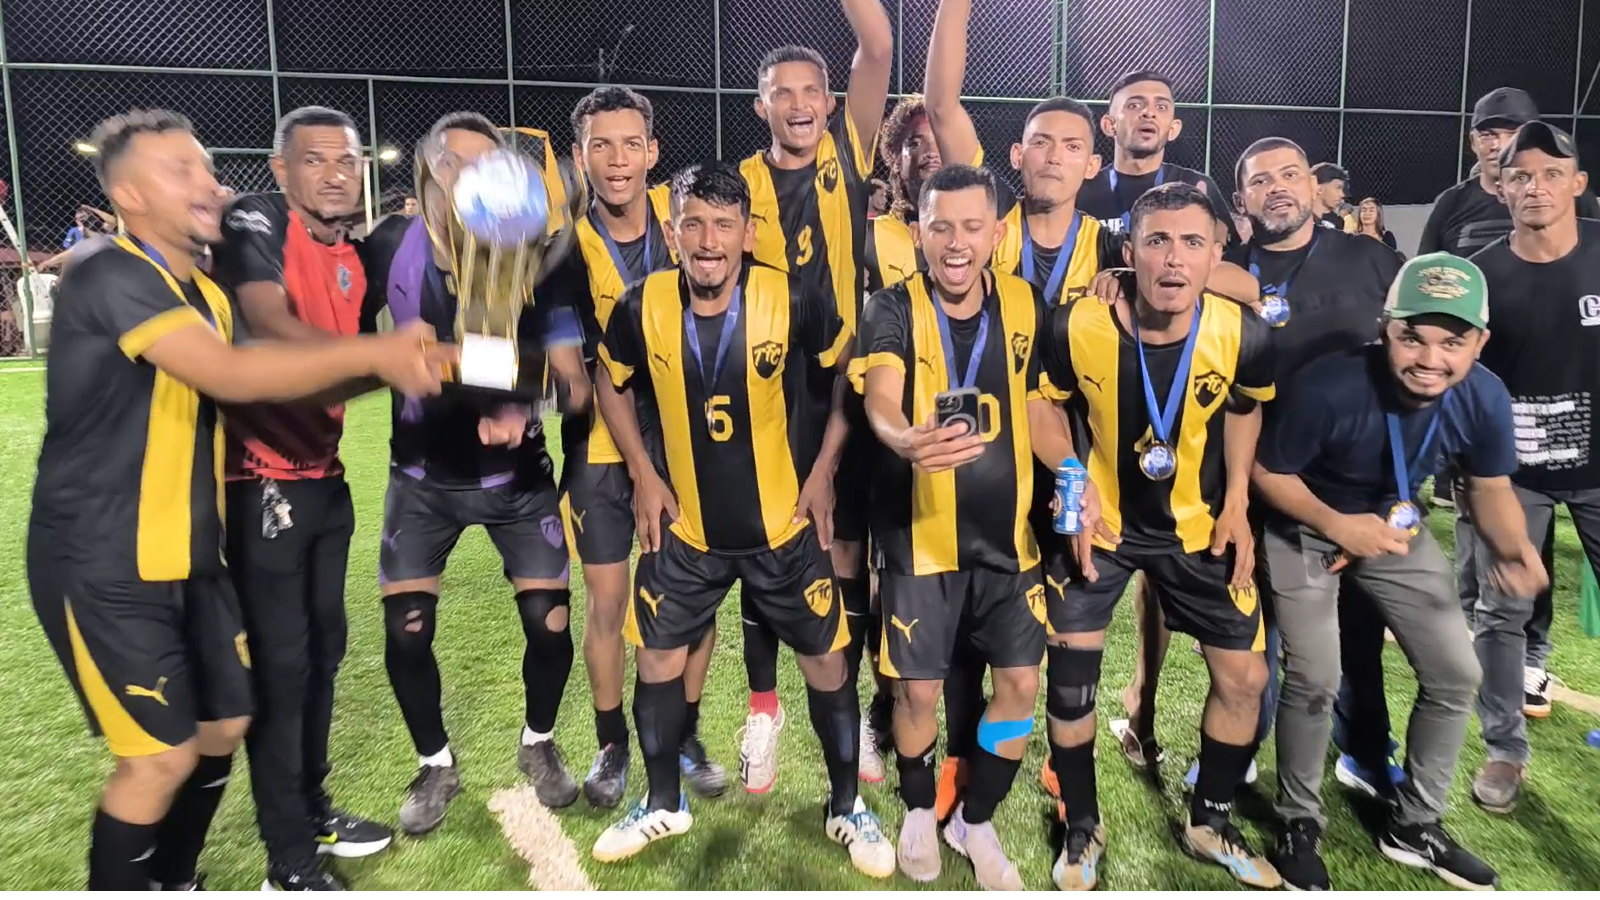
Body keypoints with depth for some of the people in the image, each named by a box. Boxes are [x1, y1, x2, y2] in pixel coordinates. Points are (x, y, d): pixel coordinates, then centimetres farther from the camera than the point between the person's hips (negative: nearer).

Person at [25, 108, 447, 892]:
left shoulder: (206, 295, 11)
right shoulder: (107, 274, -18)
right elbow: (226, 374, -31)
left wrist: (385, 366, 0)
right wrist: (373, 352, -31)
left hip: (187, 556, 8)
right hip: (102, 565, -8)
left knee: (224, 724, 14)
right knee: (163, 755, -5)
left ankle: (173, 878, 35)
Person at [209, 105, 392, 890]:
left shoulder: (354, 254, 10)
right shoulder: (253, 223, -12)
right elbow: (269, 326, -30)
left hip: (324, 476, 7)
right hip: (264, 479, -7)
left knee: (323, 648, 15)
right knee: (281, 662, -2)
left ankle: (312, 814, 33)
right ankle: (289, 862, 12)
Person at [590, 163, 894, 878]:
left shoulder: (795, 301, -17)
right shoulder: (642, 308, -12)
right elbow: (612, 385, 7)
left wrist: (823, 471, -5)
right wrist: (644, 474, -1)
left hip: (783, 524, -1)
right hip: (685, 526, 2)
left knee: (826, 662, 7)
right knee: (657, 662, 10)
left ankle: (847, 808, 30)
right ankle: (664, 804, 34)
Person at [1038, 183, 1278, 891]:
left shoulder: (1245, 334, -19)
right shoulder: (1077, 328, -24)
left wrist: (1237, 503, -2)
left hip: (1197, 527, 2)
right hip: (1099, 521, -1)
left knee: (1245, 677, 6)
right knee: (1069, 676, 0)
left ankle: (1210, 822, 32)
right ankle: (1082, 829, 24)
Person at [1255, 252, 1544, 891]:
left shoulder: (1484, 398, -20)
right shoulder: (1326, 388, -34)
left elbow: (1490, 486, -3)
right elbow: (1267, 471, -20)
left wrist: (1514, 548, -22)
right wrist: (1339, 526, -31)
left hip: (1396, 528, 5)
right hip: (1306, 530, -5)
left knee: (1456, 673, 5)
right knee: (1315, 680, -11)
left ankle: (1415, 825, 27)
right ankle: (1300, 824, 15)